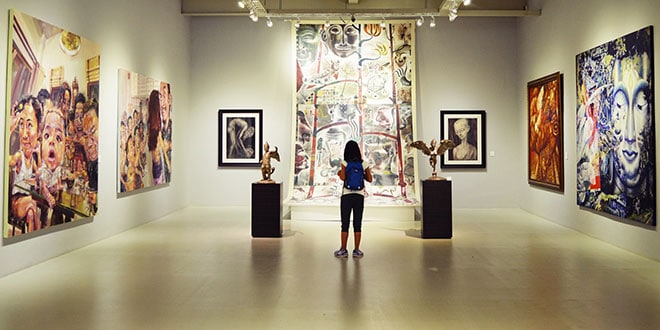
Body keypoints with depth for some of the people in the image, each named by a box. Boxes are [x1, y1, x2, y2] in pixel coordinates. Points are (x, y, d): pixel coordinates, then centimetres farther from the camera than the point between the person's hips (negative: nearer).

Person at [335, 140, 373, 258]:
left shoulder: (344, 163, -5)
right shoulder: (364, 163, 2)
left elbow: (343, 177, -17)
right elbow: (370, 179, 3)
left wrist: (339, 173, 5)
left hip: (347, 195, -2)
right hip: (359, 195, 2)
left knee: (345, 223, 5)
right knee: (357, 224, 7)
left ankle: (343, 250, 8)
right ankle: (356, 250, 9)